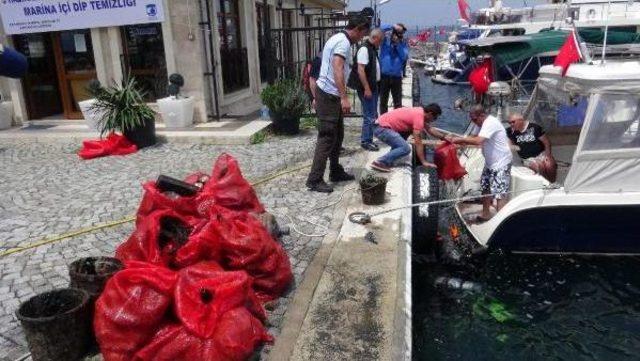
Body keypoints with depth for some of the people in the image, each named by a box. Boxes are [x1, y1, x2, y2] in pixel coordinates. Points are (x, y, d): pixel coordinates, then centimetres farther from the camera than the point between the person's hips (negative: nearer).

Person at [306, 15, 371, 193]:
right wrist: (344, 97, -31)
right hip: (329, 95, -10)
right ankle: (314, 180, -6)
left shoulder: (337, 38, 19)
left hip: (329, 93, 10)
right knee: (327, 137, -9)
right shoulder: (344, 42, -14)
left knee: (337, 135, 16)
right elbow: (337, 70, -27)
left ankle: (336, 172, 25)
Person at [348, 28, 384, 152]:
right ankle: (365, 141, 3)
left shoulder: (373, 49, 13)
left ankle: (369, 139, 24)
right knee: (369, 116, -6)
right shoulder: (364, 49, -16)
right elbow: (360, 70, -22)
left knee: (373, 115, 15)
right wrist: (366, 89, -23)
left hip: (373, 86, 10)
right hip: (366, 88, -10)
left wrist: (373, 87, 17)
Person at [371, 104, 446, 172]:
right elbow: (418, 142, -17)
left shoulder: (420, 111, 12)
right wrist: (424, 162, -14)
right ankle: (380, 162, -11)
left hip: (383, 125, 10)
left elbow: (429, 129, 27)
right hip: (381, 128, -10)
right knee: (405, 149, -17)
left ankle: (389, 158, 18)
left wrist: (444, 137, 24)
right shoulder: (419, 117, -16)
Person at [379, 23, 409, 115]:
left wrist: (398, 44, -12)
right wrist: (392, 26, -17)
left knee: (398, 103, 4)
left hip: (397, 77, 1)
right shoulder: (385, 40, 1)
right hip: (384, 76, -1)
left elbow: (404, 57, -7)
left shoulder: (403, 44, 6)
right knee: (383, 102, 8)